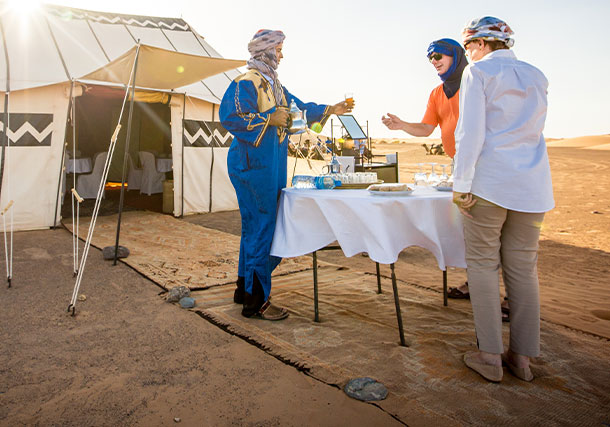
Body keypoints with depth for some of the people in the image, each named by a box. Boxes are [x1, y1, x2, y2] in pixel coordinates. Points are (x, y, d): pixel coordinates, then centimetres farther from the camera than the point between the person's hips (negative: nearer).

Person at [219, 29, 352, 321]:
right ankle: (255, 301, 1)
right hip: (253, 164, -10)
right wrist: (269, 119, -18)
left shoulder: (273, 84, 19)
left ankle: (244, 289, 26)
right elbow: (230, 118, -18)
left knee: (255, 227, 13)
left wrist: (330, 110, 23)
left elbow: (299, 107, 27)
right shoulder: (246, 83, -9)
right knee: (261, 227, -8)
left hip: (271, 165, 10)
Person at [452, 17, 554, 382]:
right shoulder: (536, 77, 18)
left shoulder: (479, 72, -1)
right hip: (532, 186, 6)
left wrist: (462, 183, -9)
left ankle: (490, 355, 4)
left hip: (489, 182, -6)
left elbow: (471, 132, -10)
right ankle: (523, 356, 15)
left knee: (483, 264, 2)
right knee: (523, 268, 8)